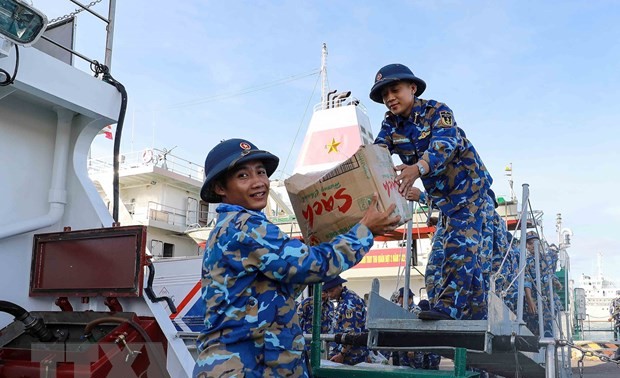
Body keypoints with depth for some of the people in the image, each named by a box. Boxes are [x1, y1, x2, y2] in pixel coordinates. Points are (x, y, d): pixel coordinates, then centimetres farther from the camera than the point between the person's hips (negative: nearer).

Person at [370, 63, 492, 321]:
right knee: (465, 251, 11)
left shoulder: (436, 111, -21)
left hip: (469, 184, -6)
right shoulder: (391, 124, -4)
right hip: (442, 195, 6)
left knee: (460, 243, -19)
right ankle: (476, 313, 20)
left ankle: (448, 306, -21)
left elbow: (444, 144, -39)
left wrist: (417, 169, -58)